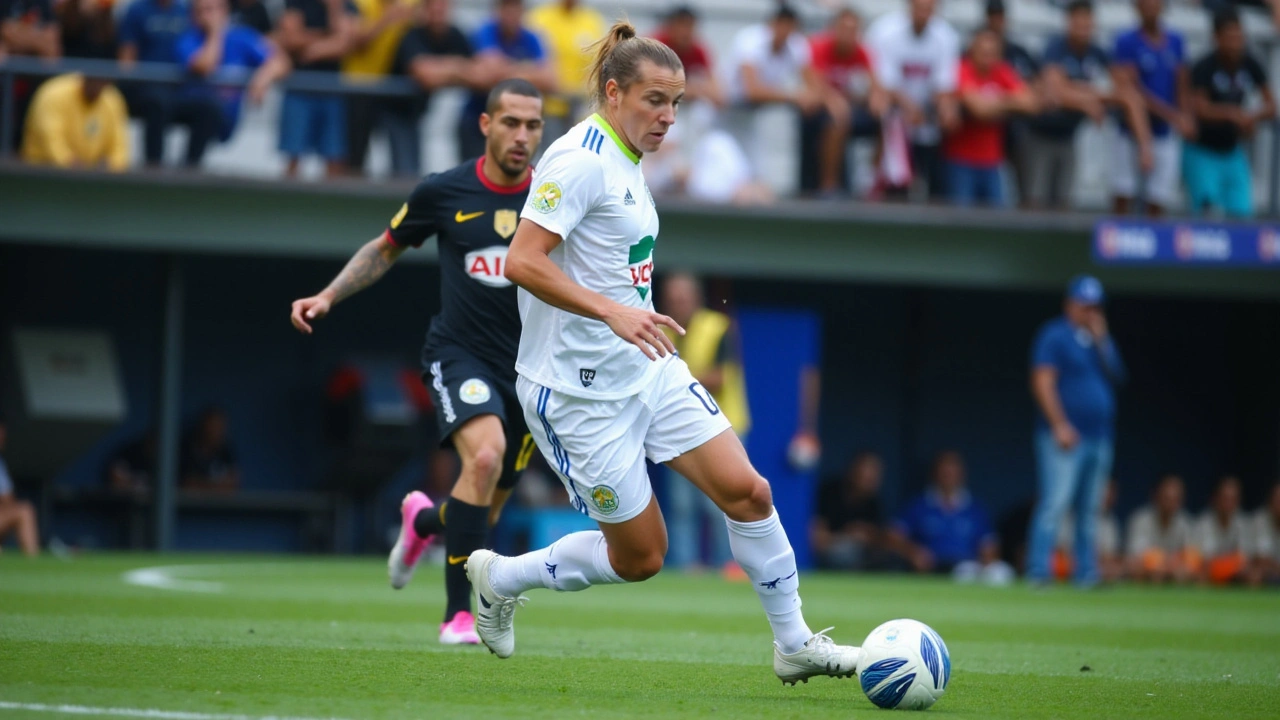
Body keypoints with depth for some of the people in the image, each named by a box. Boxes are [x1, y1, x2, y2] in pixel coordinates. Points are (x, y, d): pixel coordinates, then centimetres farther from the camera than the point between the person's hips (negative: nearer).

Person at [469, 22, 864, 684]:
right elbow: (522, 261, -27)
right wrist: (613, 311, -34)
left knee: (746, 490, -2)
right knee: (640, 557, 0)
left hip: (648, 373, 9)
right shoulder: (580, 159, -18)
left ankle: (794, 645, 9)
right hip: (582, 392, -9)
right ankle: (501, 578, 21)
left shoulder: (623, 163, 11)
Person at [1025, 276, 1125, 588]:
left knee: (1090, 510, 8)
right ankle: (1038, 571, -16)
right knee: (1055, 503, -14)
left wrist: (1101, 341, -1)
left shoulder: (1102, 341, 19)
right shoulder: (1055, 336, -2)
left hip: (1100, 437, 7)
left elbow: (1115, 377, 8)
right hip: (1065, 438, -7)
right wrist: (1060, 425, -17)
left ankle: (1087, 574, 11)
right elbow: (1042, 382, -10)